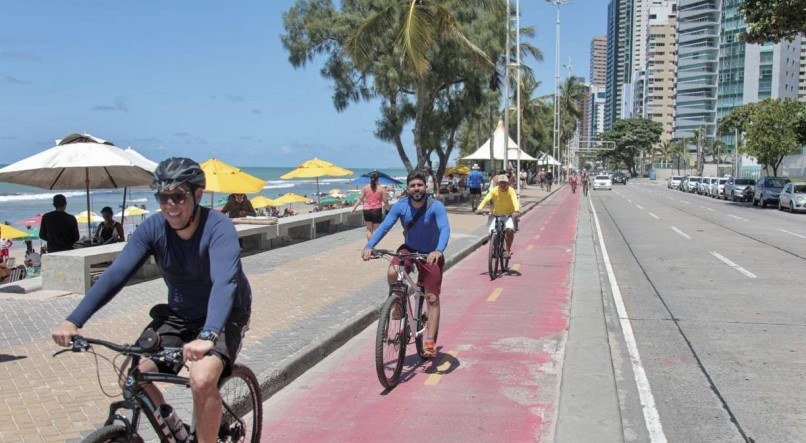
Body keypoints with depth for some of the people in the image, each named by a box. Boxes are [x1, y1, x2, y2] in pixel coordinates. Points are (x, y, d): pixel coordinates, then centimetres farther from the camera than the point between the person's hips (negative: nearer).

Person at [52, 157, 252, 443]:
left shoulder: (218, 227, -26)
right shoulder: (153, 228, -12)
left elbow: (224, 282, -41)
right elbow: (115, 274, -19)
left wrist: (207, 336, -57)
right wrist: (73, 321, -30)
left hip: (224, 318, -5)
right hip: (177, 315, 5)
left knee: (202, 380, -29)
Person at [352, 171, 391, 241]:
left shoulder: (366, 187, 0)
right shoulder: (381, 189, -6)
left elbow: (360, 199, 1)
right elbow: (385, 201, -5)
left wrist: (354, 208, 8)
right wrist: (388, 209, 10)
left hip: (367, 210, 2)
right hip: (377, 210, -2)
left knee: (369, 229, 17)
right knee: (376, 230, 8)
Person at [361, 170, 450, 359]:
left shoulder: (435, 206, -21)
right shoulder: (401, 205, -13)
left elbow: (445, 228, -33)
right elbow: (384, 226, -19)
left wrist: (439, 250, -52)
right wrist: (369, 246, -35)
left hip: (431, 255, -2)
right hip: (409, 249, 2)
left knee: (432, 298, -5)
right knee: (392, 273, -29)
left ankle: (430, 341, 2)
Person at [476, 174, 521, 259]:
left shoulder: (511, 191, -13)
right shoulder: (494, 190, -9)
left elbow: (515, 201, -30)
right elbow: (486, 199, -22)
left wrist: (517, 211, -50)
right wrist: (479, 208, -41)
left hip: (509, 215, -2)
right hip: (496, 215, 2)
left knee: (510, 229, -27)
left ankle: (508, 250, -6)